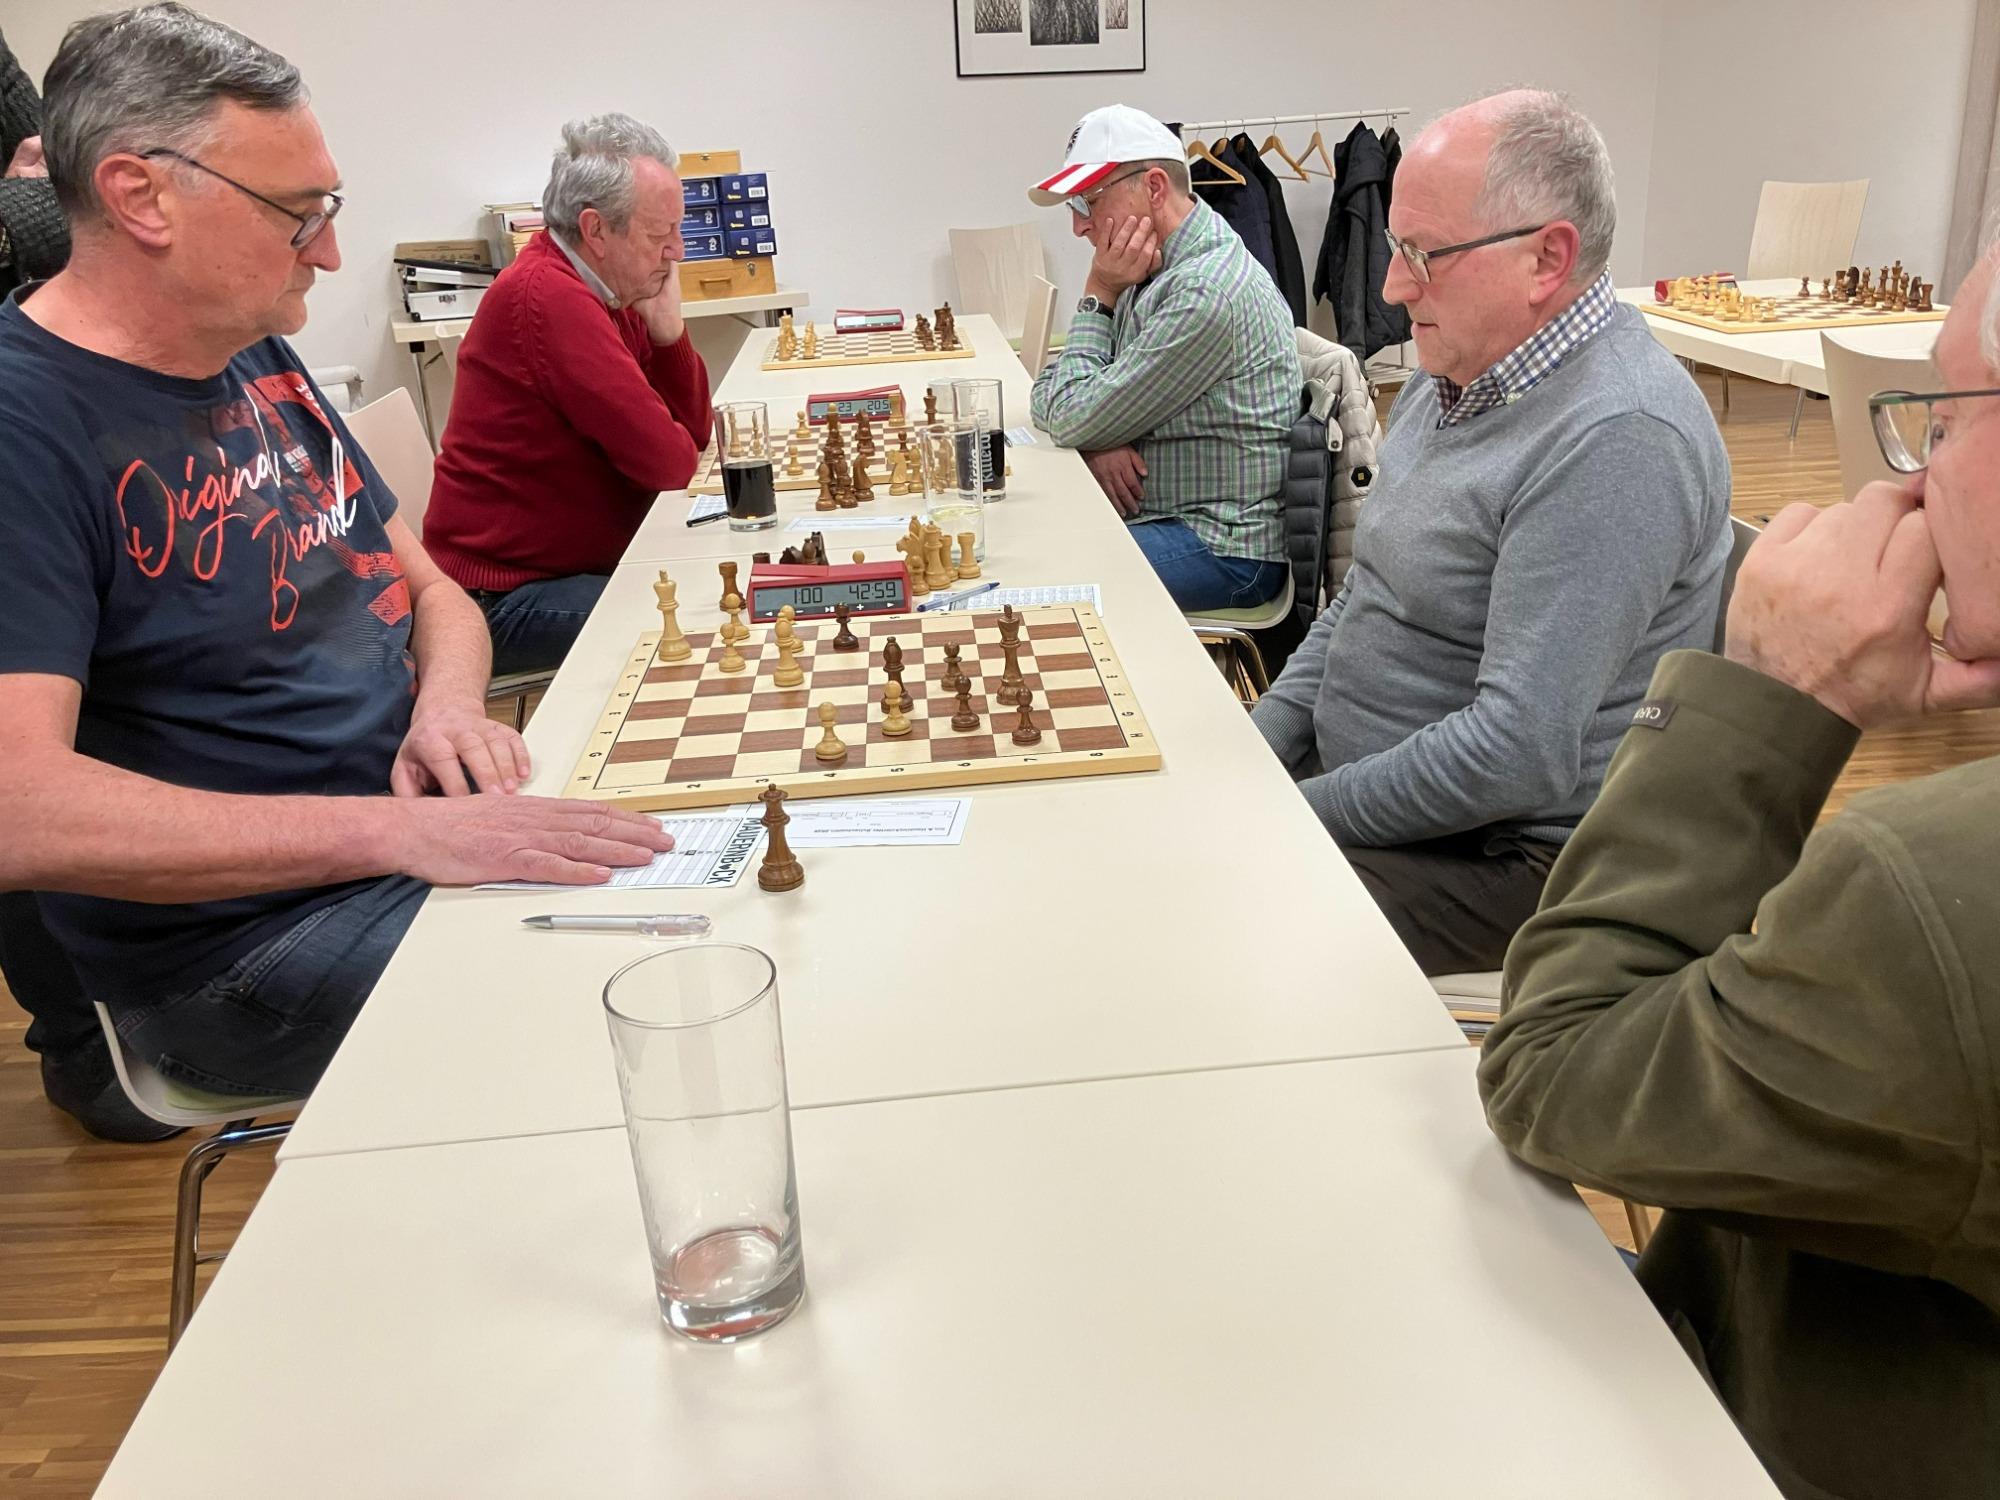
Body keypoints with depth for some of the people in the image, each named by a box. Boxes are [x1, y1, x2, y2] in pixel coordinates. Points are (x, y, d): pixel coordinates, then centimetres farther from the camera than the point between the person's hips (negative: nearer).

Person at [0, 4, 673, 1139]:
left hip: (427, 827, 8)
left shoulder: (260, 357, 10)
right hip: (244, 943, -8)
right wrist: (404, 832, -34)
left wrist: (448, 706, -9)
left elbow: (430, 588, 15)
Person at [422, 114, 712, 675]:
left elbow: (692, 431, 8)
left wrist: (666, 327, -6)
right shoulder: (548, 297, -22)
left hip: (578, 564, 10)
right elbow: (667, 459, -23)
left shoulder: (610, 293, 8)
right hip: (504, 596, -9)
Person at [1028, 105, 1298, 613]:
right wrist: (1098, 441, -10)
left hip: (1224, 547, -9)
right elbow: (1049, 395, 11)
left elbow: (1075, 418, -17)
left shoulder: (1207, 290, -21)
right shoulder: (1151, 271, 11)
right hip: (1153, 513, 9)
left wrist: (1097, 298, -8)